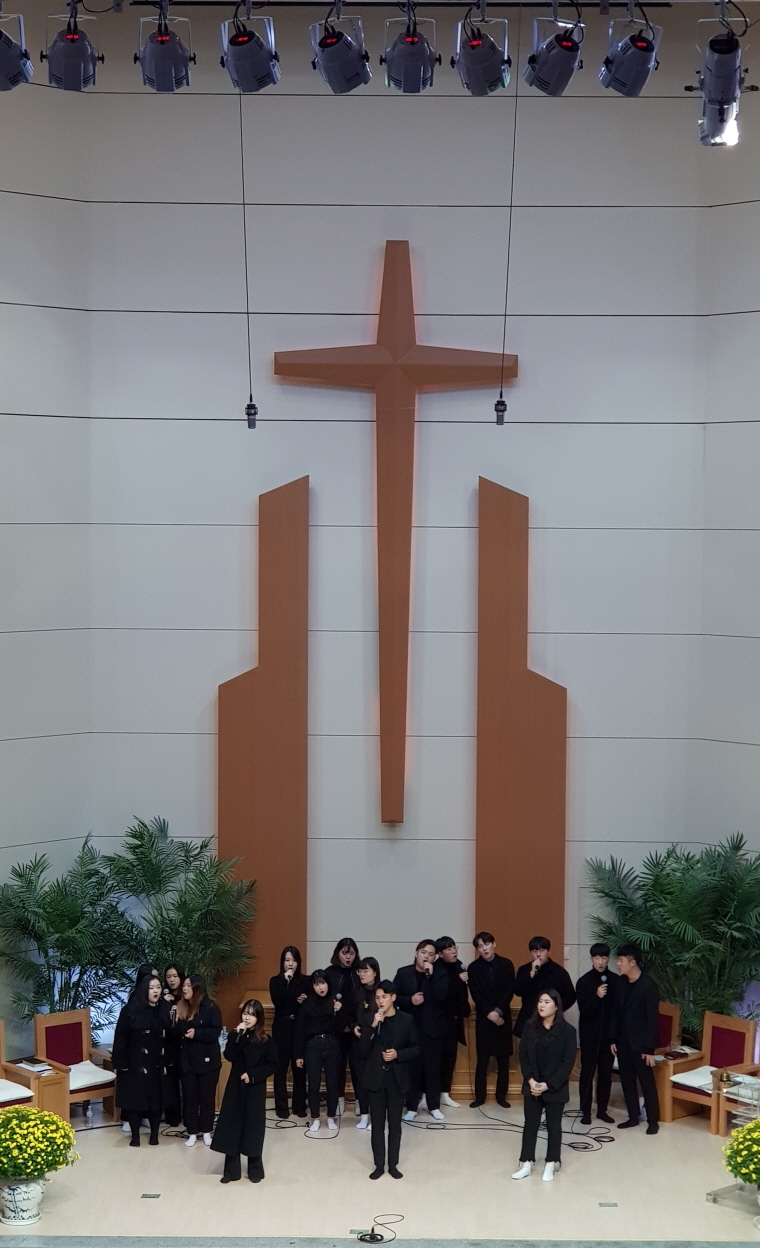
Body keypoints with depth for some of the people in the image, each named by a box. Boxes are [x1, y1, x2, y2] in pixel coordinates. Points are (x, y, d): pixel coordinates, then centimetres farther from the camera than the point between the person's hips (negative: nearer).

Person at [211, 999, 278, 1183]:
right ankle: (231, 1171, 11)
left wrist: (253, 1075, -14)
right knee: (232, 1126, 3)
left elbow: (272, 1065, -5)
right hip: (235, 1087, 2)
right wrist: (237, 1035, -21)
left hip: (255, 1090, -2)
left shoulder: (266, 1040, -5)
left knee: (253, 1127, 4)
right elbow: (229, 1056, -13)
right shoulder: (236, 1035, 2)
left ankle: (255, 1170, 17)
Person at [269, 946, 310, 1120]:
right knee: (281, 1068, 2)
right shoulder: (275, 981, 1)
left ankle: (300, 1106, 16)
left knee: (299, 1068, 6)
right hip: (281, 1027, -1)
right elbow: (277, 1001, -16)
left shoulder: (305, 980, 3)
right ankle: (281, 1107, 10)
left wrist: (306, 1000, -16)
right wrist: (285, 980, -18)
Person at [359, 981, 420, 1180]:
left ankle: (393, 1164, 18)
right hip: (376, 1077, 1)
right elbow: (363, 1049, -9)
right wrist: (373, 1026, -20)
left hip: (397, 1078, -1)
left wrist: (398, 1054, -15)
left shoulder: (407, 1020, -2)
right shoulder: (370, 1019, -1)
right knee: (377, 1124, 6)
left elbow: (416, 1049, 1)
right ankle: (379, 1165, 15)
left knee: (395, 1123, 8)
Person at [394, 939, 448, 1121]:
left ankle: (434, 1106, 17)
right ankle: (411, 1107, 11)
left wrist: (431, 974, -19)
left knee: (433, 1067, 6)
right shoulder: (403, 972, 2)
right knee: (412, 1067, 4)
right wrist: (410, 1000, -16)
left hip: (433, 1028, 0)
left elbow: (442, 995, -16)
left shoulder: (440, 973, -1)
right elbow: (394, 996, 1)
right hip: (410, 1027, 0)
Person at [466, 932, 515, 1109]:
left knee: (503, 1059, 3)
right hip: (483, 1018, 0)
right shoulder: (473, 968, 0)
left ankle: (501, 1096, 10)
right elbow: (476, 995, -4)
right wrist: (489, 1013, -14)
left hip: (503, 1017, 0)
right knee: (482, 1059, 0)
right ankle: (480, 1096, 7)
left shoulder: (506, 964, 0)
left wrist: (498, 1011, -15)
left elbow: (510, 991, -5)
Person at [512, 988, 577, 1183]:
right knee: (530, 1124, 9)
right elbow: (523, 1055, 0)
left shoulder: (567, 1031, -12)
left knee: (553, 1126, 9)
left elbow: (568, 1062, -13)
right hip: (532, 1086, 3)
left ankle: (551, 1164, 20)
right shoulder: (530, 1027, -2)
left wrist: (548, 1085, -17)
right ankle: (527, 1162, 17)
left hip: (555, 1088, -3)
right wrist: (531, 1080, -12)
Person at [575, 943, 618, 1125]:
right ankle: (586, 1111, 8)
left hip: (608, 1035, 3)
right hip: (589, 1035, -3)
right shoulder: (584, 982, -8)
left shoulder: (616, 981, 0)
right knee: (587, 1073, 2)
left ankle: (602, 1110, 20)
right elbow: (583, 1010, -13)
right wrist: (597, 997, -30)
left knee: (606, 1073, 9)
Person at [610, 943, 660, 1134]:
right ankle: (633, 1117, 24)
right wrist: (613, 1039, 8)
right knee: (627, 1080, 13)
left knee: (647, 1082, 3)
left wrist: (650, 1048, -16)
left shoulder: (648, 986, -17)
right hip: (623, 1040, 7)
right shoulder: (622, 982, 4)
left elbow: (652, 1018, -16)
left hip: (639, 1042, -7)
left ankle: (653, 1121, 13)